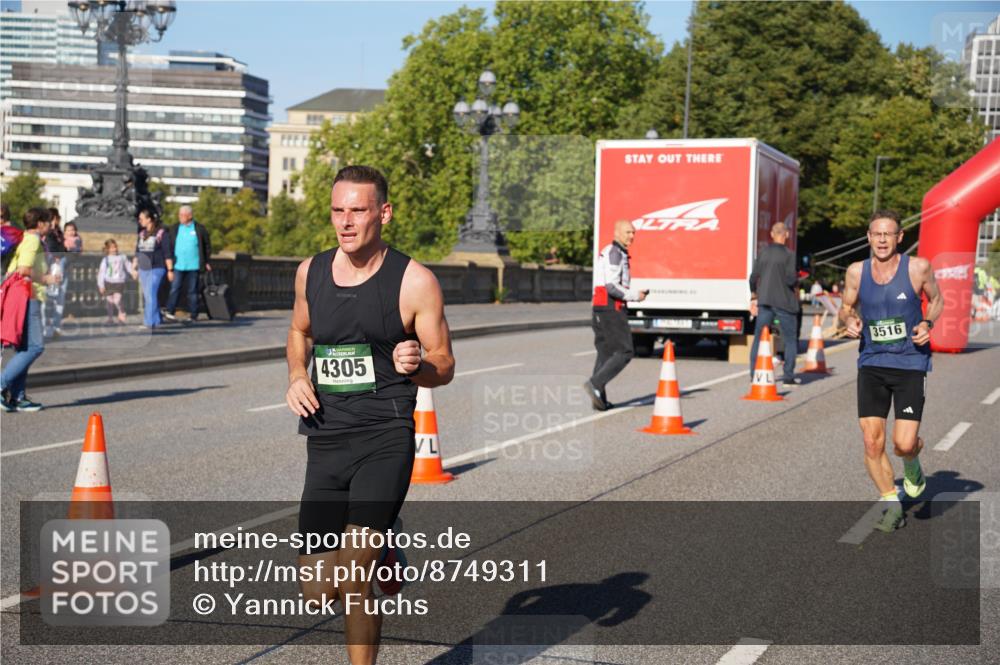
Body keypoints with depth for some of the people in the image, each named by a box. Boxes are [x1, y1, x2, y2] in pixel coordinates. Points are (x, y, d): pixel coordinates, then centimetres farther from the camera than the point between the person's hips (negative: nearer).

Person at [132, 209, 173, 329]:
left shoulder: (161, 233, -6)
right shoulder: (142, 234, 12)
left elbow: (168, 253, -7)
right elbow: (137, 252, 19)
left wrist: (170, 270, -9)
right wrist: (134, 267, 17)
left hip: (156, 269, -7)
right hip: (143, 269, 7)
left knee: (151, 294, -15)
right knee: (147, 296, 9)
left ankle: (149, 322, -15)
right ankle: (157, 319, 21)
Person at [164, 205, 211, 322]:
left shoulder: (199, 229, 2)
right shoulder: (174, 229, 7)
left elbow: (207, 246, 8)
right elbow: (169, 246, 7)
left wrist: (206, 261, 5)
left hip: (193, 266, -1)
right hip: (178, 265, 1)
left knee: (192, 291, 5)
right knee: (175, 289, -8)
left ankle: (194, 315, 10)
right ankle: (170, 313, -11)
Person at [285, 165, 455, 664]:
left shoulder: (414, 281, -5)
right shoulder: (311, 272, 8)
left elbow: (444, 366, 1)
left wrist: (416, 366, -22)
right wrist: (297, 375, 7)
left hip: (384, 440, -5)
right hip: (325, 441, 5)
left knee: (352, 579, -18)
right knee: (316, 593, 7)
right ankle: (382, 544, 39)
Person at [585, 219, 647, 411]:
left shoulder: (607, 252, 20)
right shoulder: (615, 254, -13)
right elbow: (612, 287, -21)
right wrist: (635, 296, -10)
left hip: (599, 309, 10)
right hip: (612, 309, -10)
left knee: (605, 352, 12)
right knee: (625, 352, -7)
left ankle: (599, 399, 11)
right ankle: (595, 384, -15)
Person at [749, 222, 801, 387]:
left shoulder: (762, 251, 3)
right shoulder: (789, 254, -10)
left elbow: (754, 277, 5)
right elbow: (790, 280, -16)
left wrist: (753, 297, 15)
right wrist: (798, 278, 7)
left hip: (764, 301, 4)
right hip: (784, 302, -4)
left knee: (759, 338, 8)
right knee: (791, 339, 8)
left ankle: (754, 374, 6)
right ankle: (789, 377, 6)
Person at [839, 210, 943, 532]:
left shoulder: (918, 267, -6)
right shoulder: (856, 272, 0)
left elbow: (936, 299, 11)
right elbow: (846, 307, 15)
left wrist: (927, 323, -8)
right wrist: (849, 320, -8)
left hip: (910, 364, -2)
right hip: (871, 364, 2)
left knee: (904, 443, -11)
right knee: (872, 443, -4)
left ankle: (912, 466, 28)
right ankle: (892, 505, 17)